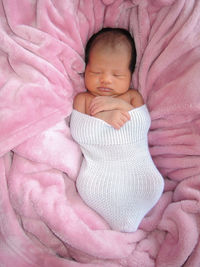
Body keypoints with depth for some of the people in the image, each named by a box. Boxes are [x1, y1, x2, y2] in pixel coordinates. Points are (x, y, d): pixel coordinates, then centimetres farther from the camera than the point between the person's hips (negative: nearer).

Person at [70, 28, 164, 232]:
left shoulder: (132, 96, 15)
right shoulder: (82, 99, 12)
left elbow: (143, 124, -1)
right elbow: (78, 133, -2)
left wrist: (120, 104, -15)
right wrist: (104, 116, -17)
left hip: (137, 165, 1)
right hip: (98, 168, 0)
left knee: (153, 184, -24)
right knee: (88, 186, -27)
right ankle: (123, 221, -4)